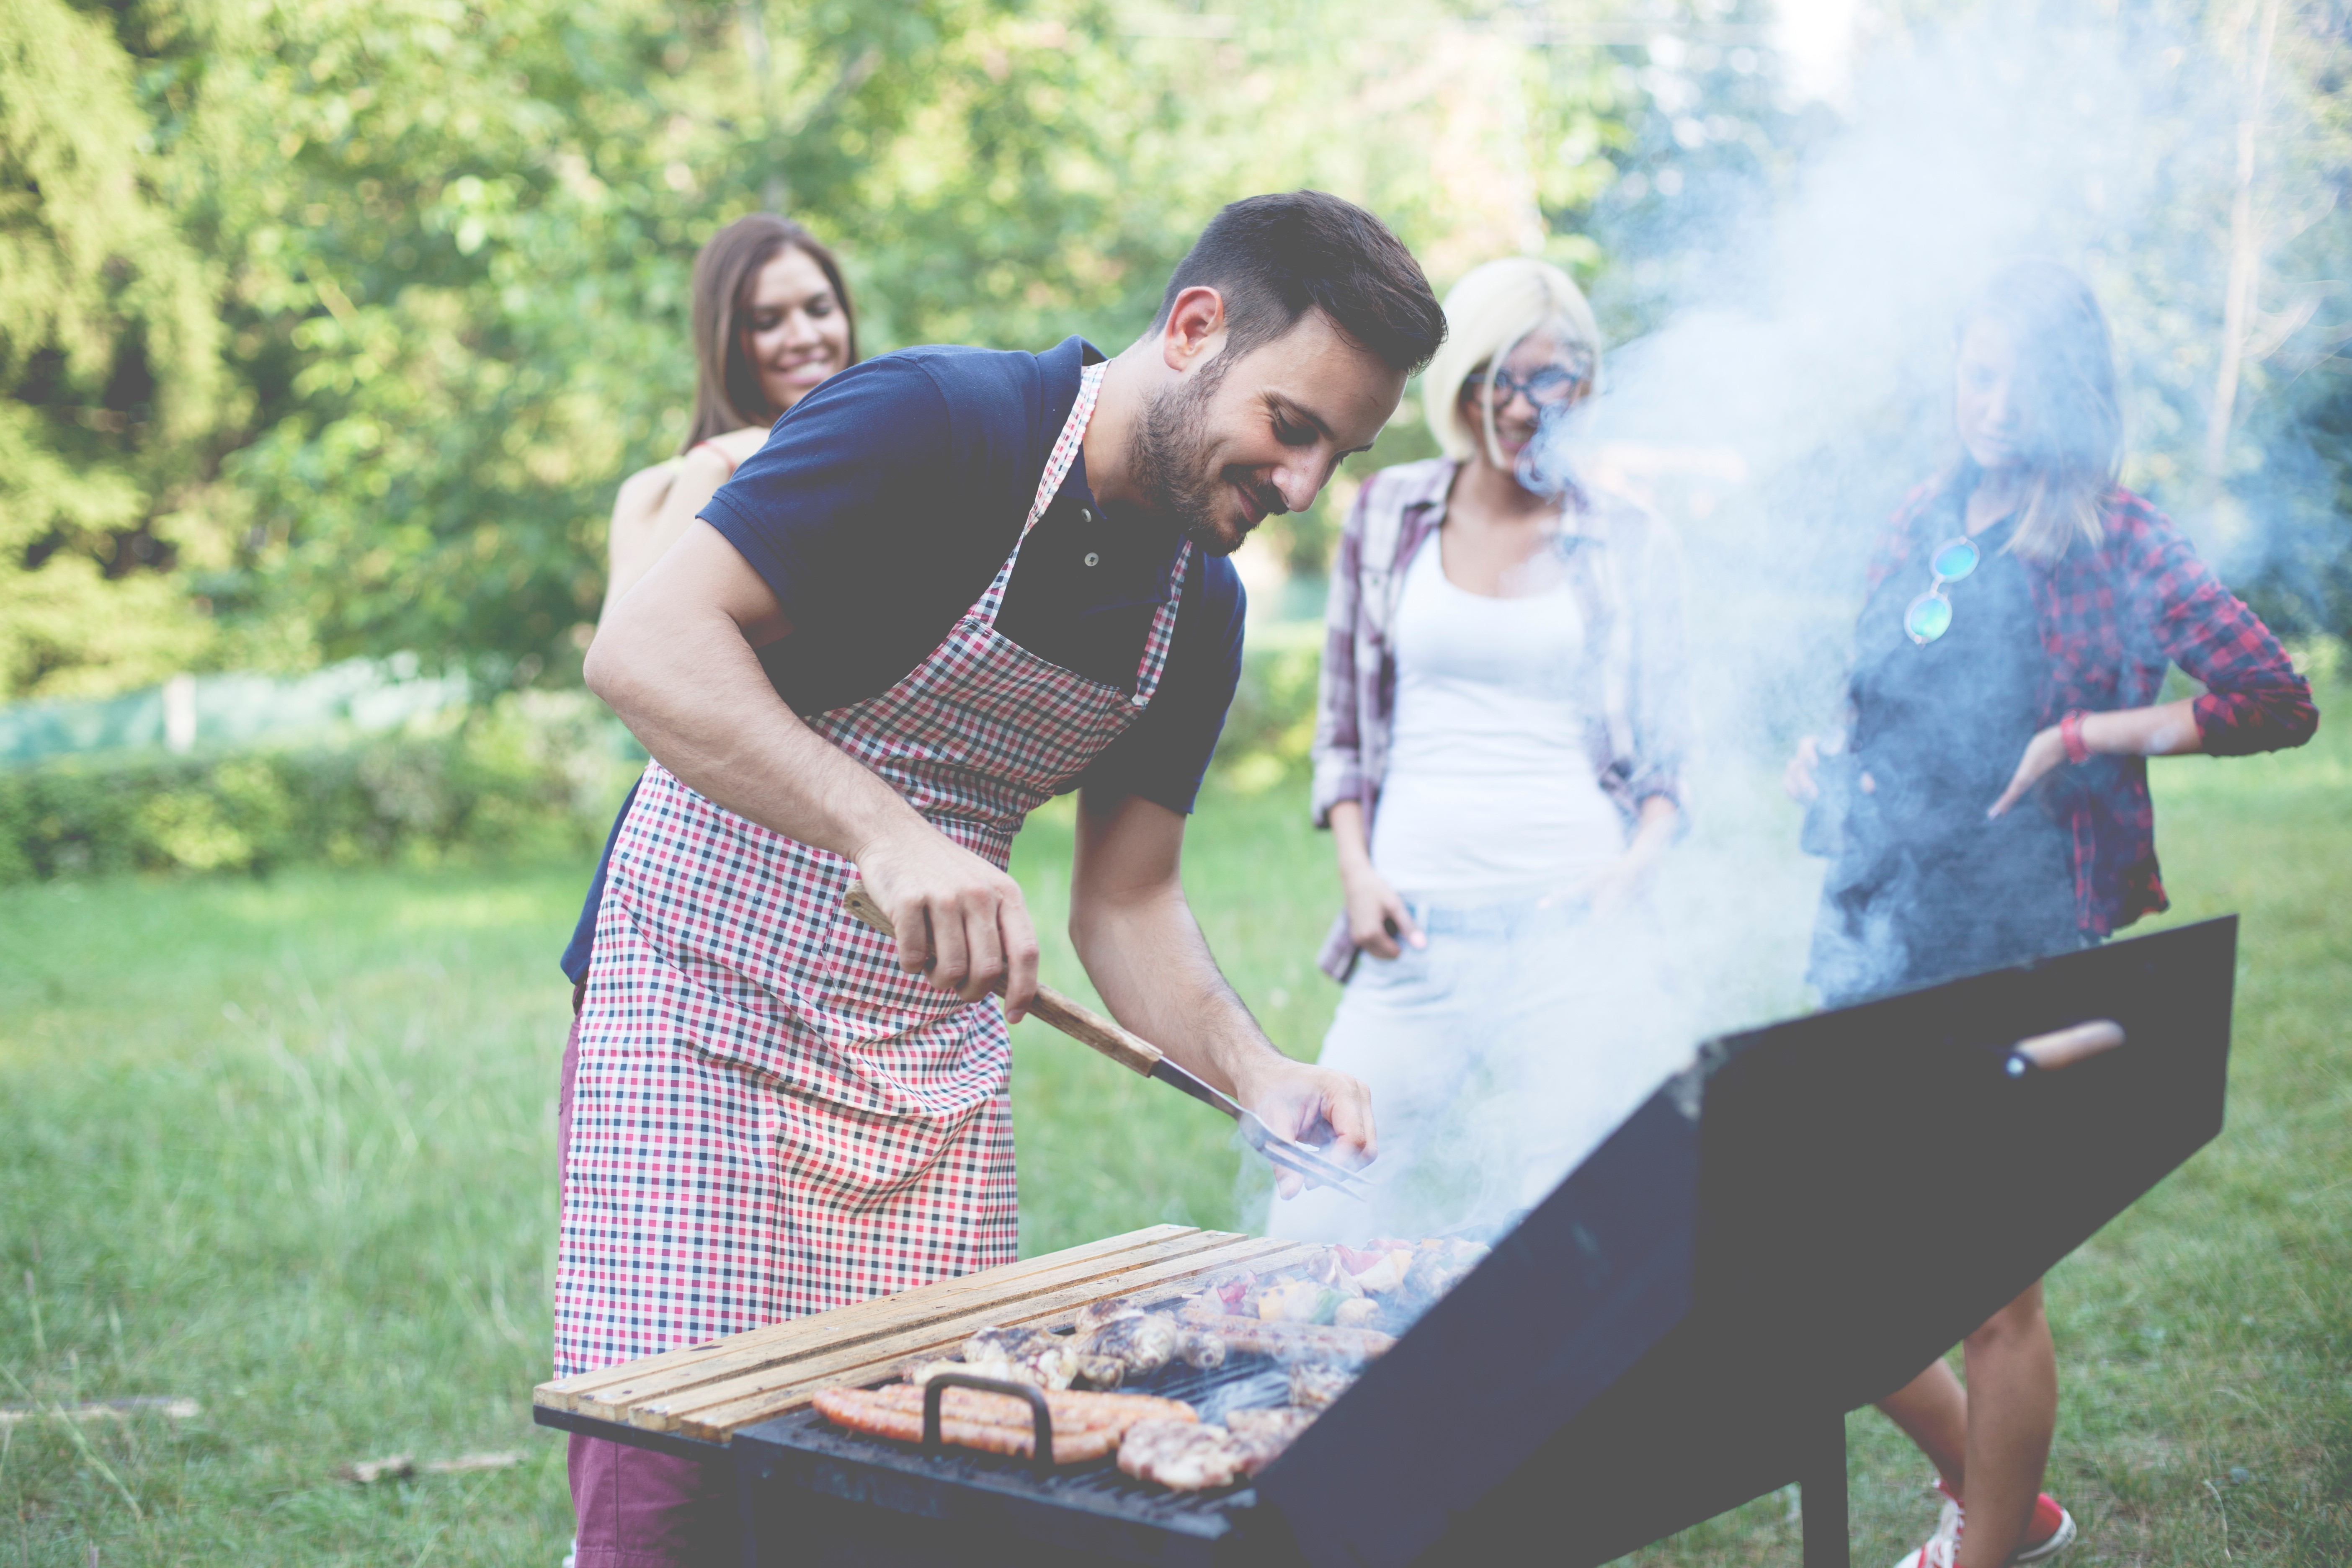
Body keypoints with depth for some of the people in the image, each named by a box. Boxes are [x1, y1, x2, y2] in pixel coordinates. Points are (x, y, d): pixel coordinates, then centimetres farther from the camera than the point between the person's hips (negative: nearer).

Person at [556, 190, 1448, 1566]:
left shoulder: (1202, 610, 5)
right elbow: (644, 648, -26)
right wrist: (884, 830, -38)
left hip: (938, 1063, 6)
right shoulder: (934, 424, -17)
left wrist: (1259, 1074, -9)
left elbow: (1128, 898, 9)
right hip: (712, 1001, -6)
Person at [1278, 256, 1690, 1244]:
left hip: (1575, 928, -1)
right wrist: (1355, 870, 2)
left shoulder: (1632, 548, 9)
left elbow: (1672, 754, 12)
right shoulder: (1388, 515, 12)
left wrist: (1637, 868, -7)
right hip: (1415, 928, 1)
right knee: (1324, 1219, -4)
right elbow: (1342, 722, 16)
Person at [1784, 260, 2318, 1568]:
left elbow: (2279, 701, -9)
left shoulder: (2112, 542, -5)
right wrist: (1825, 764, 7)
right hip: (1879, 943, 7)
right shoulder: (1925, 528, 13)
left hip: (2010, 956, -6)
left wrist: (2083, 736, -12)